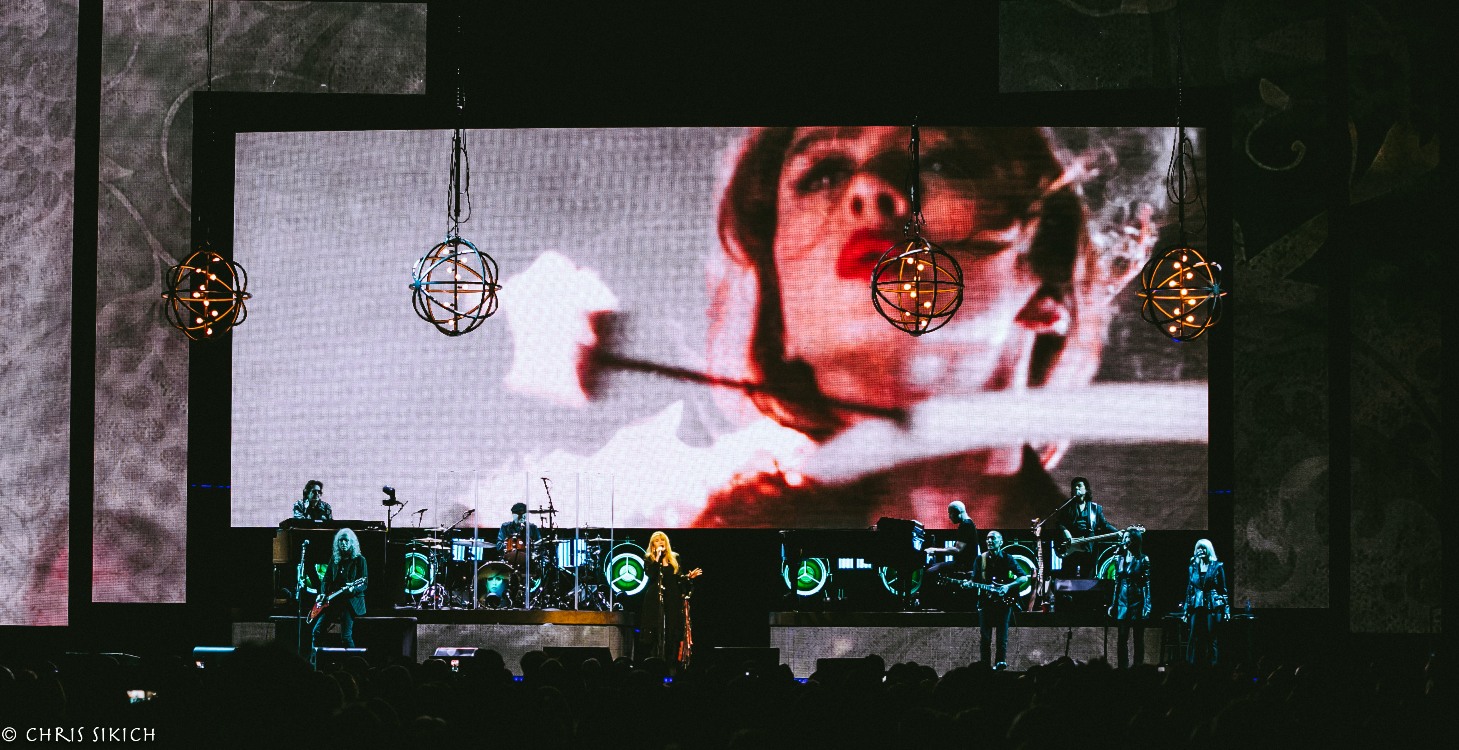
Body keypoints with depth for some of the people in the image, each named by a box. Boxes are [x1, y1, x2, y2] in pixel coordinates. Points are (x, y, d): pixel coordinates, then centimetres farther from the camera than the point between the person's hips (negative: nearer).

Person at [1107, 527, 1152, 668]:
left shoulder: (1143, 560, -3)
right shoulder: (1119, 559, 9)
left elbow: (1147, 584, -6)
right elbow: (1117, 583, 13)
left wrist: (1147, 607, -13)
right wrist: (1113, 604, 10)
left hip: (1137, 603, -4)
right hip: (1122, 602, 4)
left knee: (1138, 639, 2)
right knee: (1122, 638, 2)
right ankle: (1123, 667, 7)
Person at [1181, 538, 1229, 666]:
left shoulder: (1217, 566, 3)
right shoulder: (1193, 567, 11)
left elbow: (1223, 590, 4)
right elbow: (1189, 590, 14)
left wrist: (1227, 609, -1)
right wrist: (1185, 611, 11)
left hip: (1213, 607, -3)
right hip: (1196, 607, 3)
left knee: (1212, 639, -3)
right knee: (1195, 639, -3)